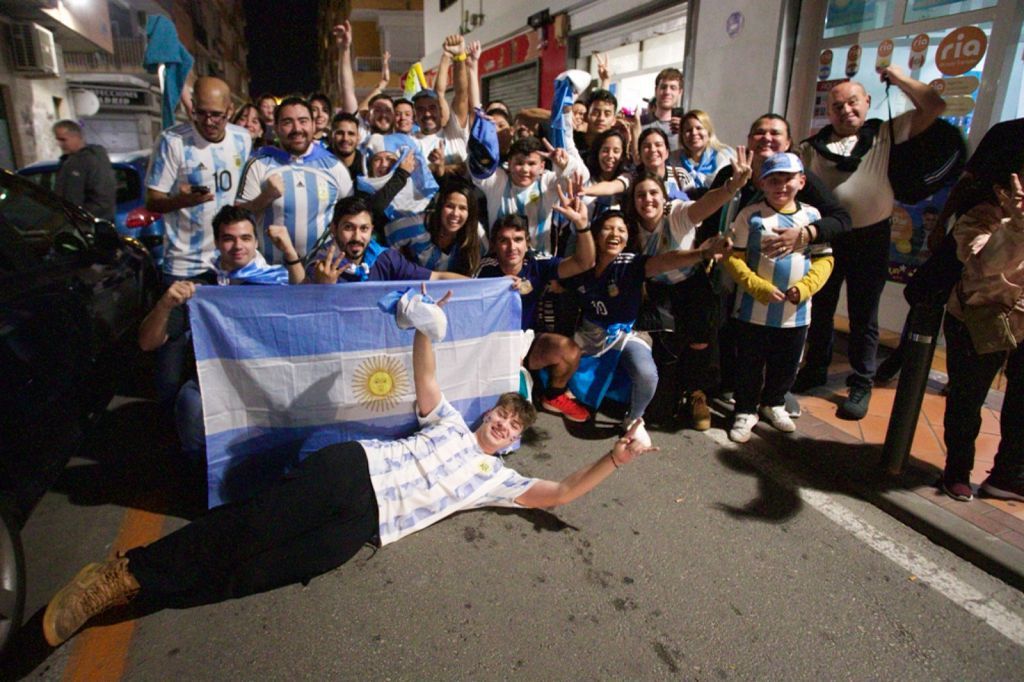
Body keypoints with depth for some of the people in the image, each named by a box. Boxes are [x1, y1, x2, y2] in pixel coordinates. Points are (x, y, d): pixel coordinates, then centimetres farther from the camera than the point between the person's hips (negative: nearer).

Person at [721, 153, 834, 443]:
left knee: (787, 365, 18)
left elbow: (824, 259, 4)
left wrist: (805, 287, -13)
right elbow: (733, 257, -11)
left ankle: (773, 403, 41)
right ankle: (745, 412, 26)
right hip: (753, 310, -3)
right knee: (750, 365, 9)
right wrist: (759, 287, -20)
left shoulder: (811, 216, 3)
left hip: (796, 312, 4)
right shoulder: (751, 215, -7)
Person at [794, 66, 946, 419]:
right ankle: (815, 370, 31)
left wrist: (900, 78, 2)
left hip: (870, 238, -1)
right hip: (824, 237, 1)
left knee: (863, 316, 7)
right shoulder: (813, 146, 5)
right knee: (819, 309, 13)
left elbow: (935, 107, -1)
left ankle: (861, 385, 19)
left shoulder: (886, 133, 4)